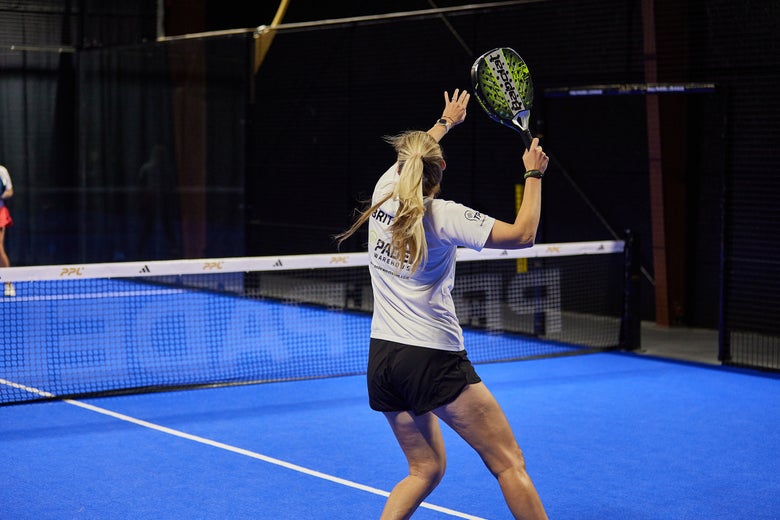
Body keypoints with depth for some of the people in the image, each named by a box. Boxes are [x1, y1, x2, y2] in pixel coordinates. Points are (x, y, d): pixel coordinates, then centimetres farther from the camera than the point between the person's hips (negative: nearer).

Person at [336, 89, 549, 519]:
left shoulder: (384, 195, 5)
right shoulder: (444, 216, -11)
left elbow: (410, 152, 28)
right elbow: (522, 234, -13)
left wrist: (445, 122, 43)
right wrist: (534, 175, -1)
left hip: (381, 356, 7)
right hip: (433, 359, -7)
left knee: (425, 468, 18)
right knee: (510, 465, -2)